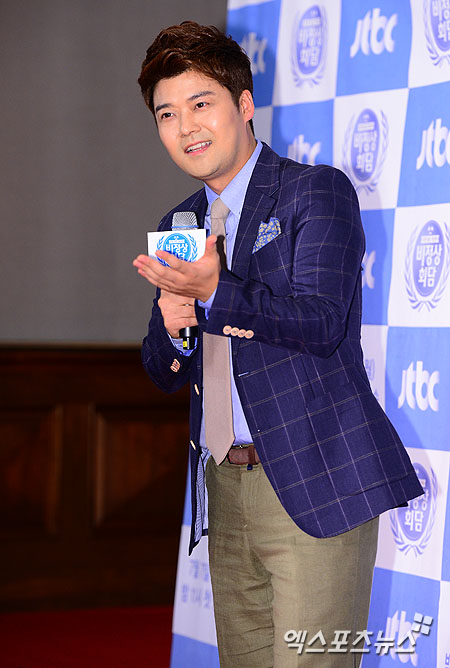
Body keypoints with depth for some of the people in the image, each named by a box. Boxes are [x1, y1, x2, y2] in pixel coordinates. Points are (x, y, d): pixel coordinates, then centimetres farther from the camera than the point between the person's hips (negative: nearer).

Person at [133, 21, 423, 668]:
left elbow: (321, 324, -13)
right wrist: (173, 330, -5)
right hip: (225, 487, 6)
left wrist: (216, 293, -26)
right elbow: (164, 372, 19)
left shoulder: (318, 191, -2)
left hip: (314, 482, -6)